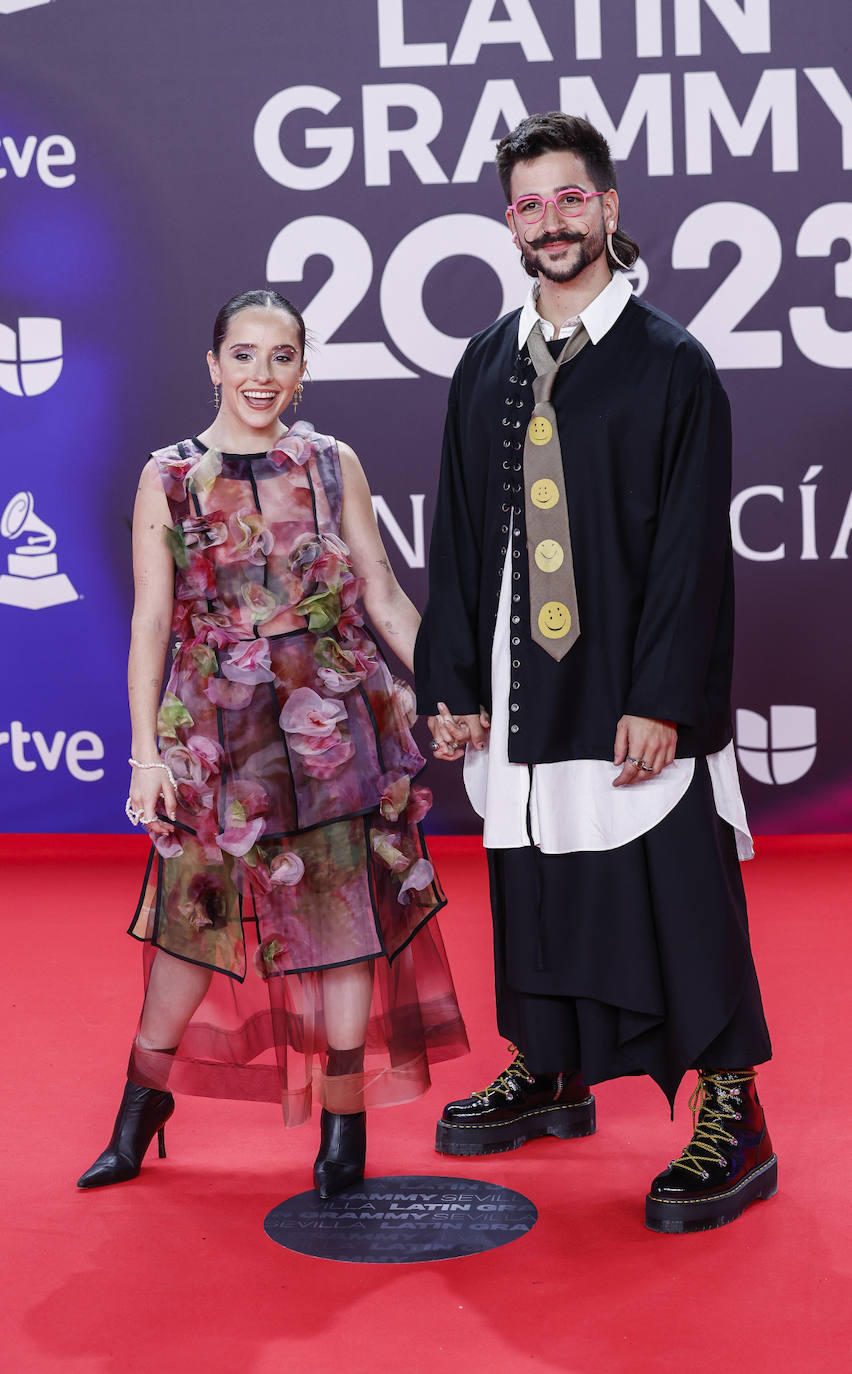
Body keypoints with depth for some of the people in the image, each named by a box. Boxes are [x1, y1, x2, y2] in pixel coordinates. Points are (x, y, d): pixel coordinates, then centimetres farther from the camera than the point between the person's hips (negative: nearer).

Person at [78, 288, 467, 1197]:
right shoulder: (168, 477, 2)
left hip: (335, 720, 1)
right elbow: (151, 621, 0)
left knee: (345, 908, 2)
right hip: (218, 725, 0)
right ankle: (142, 1105, 28)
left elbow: (384, 596, 8)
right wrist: (146, 755, -4)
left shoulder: (333, 464, 4)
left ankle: (344, 1120, 16)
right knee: (194, 909, 7)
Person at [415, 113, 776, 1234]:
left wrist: (661, 701, -16)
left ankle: (732, 1113, 9)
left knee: (676, 896, -3)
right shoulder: (487, 368, 12)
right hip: (521, 691, 5)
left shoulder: (671, 364, -3)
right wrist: (451, 684, 7)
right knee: (534, 889, 13)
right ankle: (550, 1072, 31)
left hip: (637, 698, -5)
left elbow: (692, 546, -9)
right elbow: (458, 538, 13)